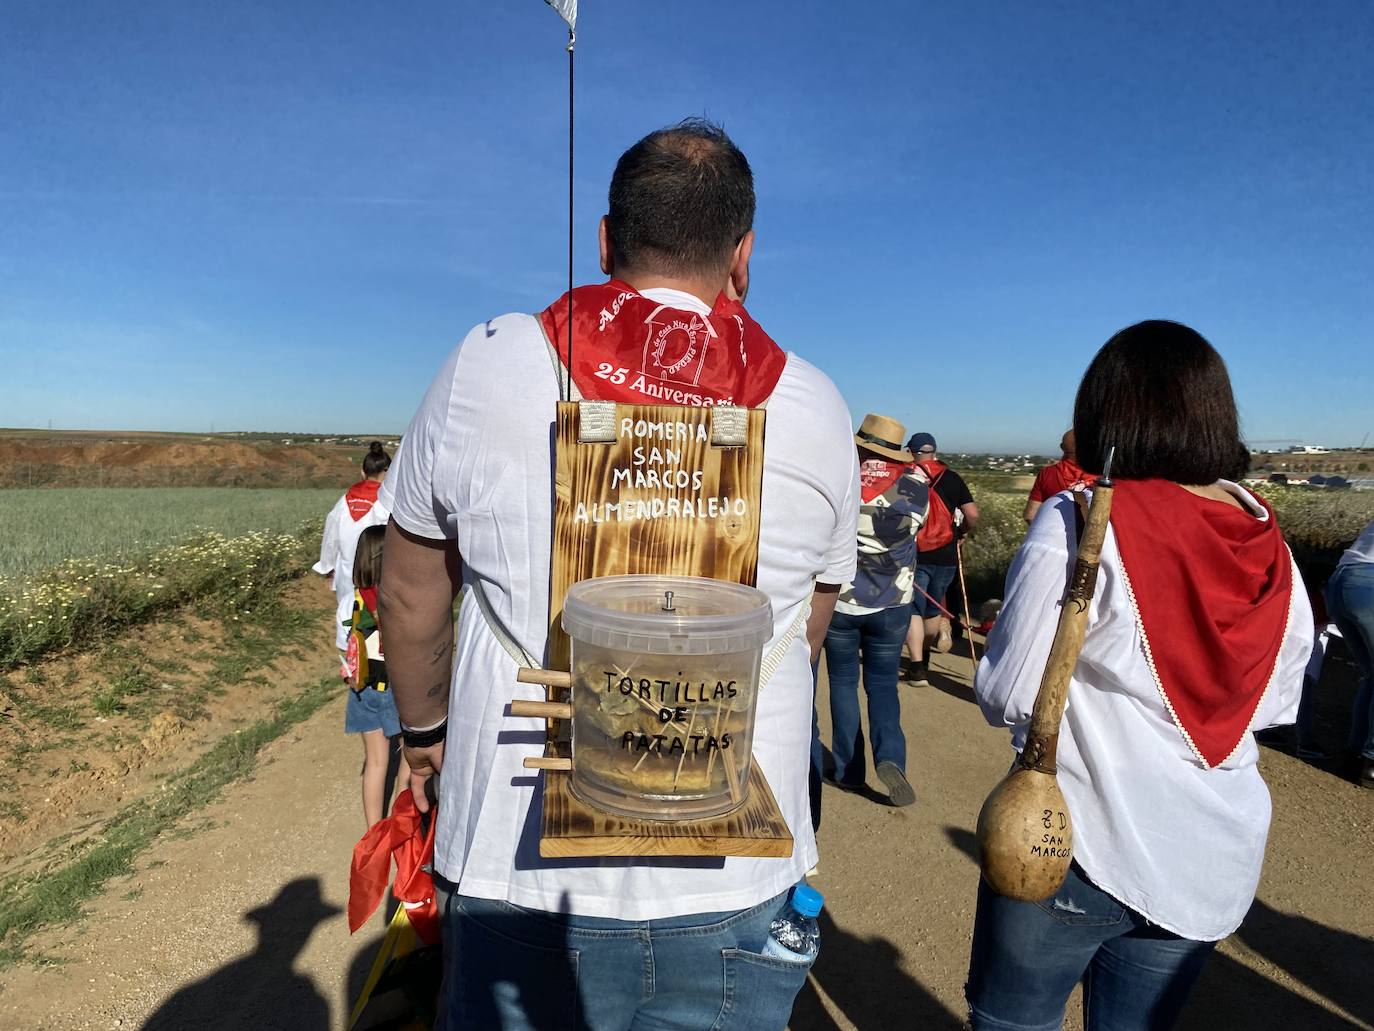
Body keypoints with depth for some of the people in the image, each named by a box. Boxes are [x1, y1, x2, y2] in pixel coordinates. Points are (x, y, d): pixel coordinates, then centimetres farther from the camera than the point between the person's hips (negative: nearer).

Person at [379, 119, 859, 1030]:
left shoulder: (485, 367, -7)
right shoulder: (817, 410, -4)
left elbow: (410, 594, 3)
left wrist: (424, 726, 21)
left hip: (525, 865, 0)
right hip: (739, 887, 1)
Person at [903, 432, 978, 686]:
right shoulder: (952, 478, 4)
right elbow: (973, 515, -1)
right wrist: (964, 531, 18)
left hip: (913, 554, -3)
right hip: (946, 555, 3)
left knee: (913, 610, 3)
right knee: (934, 608, 20)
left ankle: (918, 668, -5)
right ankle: (925, 657, 39)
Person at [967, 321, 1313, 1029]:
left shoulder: (1078, 523, -18)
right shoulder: (1269, 543, 1)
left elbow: (1007, 698, -18)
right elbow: (1276, 704, 11)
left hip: (1081, 844, -5)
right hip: (1216, 864, 6)